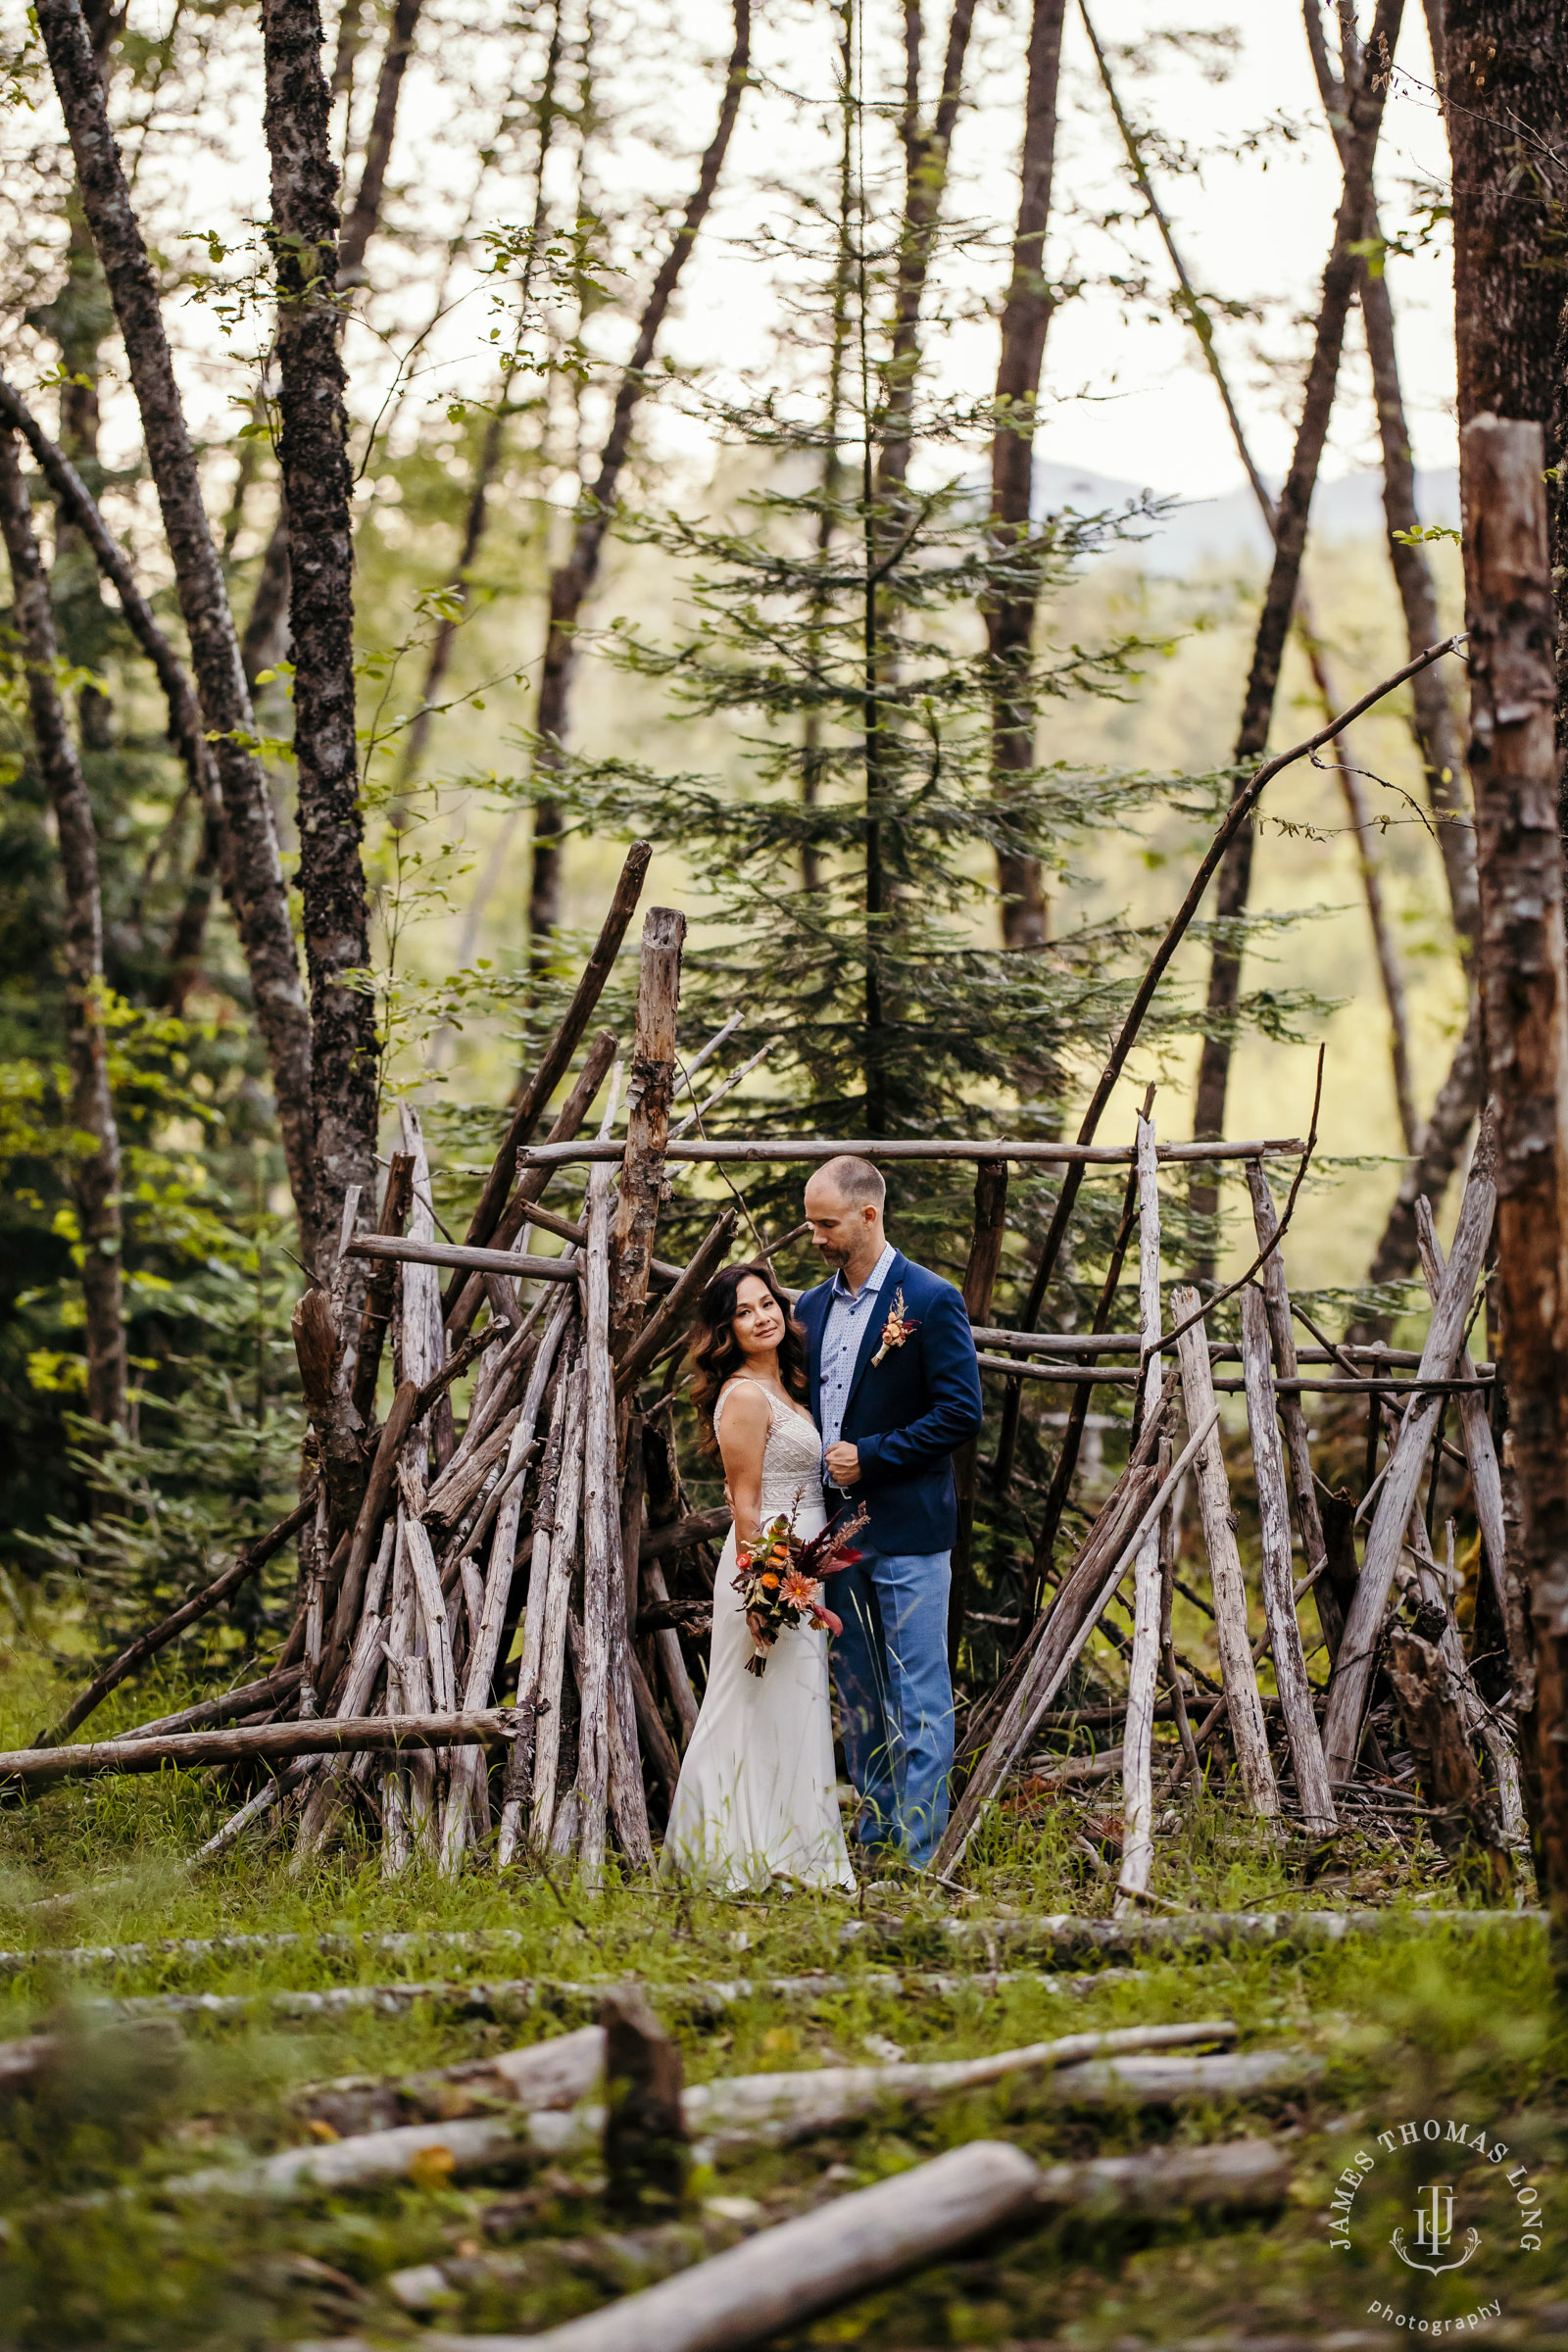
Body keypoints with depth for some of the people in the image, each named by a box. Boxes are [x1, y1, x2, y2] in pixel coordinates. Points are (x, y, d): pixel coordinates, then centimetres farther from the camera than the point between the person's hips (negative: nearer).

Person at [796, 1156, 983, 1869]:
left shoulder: (931, 1301, -8)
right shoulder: (813, 1307, 12)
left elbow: (961, 1412, -12)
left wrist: (869, 1456, -15)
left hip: (907, 1529, -7)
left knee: (918, 1699, -5)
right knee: (857, 1695, 13)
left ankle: (919, 1854, -3)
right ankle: (873, 1836, 22)